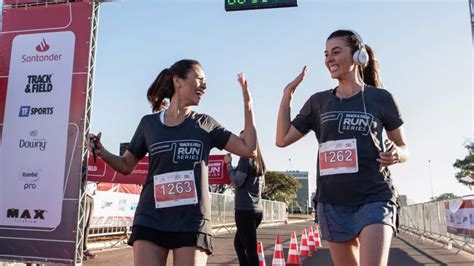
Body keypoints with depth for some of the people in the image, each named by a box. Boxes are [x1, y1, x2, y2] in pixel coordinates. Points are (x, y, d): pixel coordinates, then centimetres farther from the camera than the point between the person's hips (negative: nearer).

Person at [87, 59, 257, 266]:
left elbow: (249, 150, 1)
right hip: (150, 221, 0)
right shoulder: (149, 123, 6)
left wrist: (247, 102, 0)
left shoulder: (205, 124, 6)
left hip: (193, 223, 0)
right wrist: (102, 152, -5)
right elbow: (126, 165, 14)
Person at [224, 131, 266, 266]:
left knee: (250, 250, -7)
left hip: (245, 209, -9)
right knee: (238, 243, 21)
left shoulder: (246, 158, -8)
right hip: (257, 209, 9)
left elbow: (237, 182, -13)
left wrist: (228, 164, -4)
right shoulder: (260, 161, 15)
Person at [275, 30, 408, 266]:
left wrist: (396, 154, -15)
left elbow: (403, 148, 9)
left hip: (374, 198, -3)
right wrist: (288, 92, 2)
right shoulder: (318, 102, 8)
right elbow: (282, 139, 5)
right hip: (332, 202, 3)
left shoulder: (380, 98, 2)